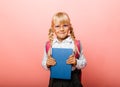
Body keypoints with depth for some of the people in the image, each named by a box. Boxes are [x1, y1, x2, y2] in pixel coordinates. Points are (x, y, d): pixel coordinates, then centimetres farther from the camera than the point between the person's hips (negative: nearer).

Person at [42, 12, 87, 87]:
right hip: (56, 80, 1)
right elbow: (44, 63, 6)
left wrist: (76, 62, -18)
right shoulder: (49, 45, -3)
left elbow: (84, 62, 0)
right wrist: (47, 64, -14)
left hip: (72, 80, -1)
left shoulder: (76, 44, -6)